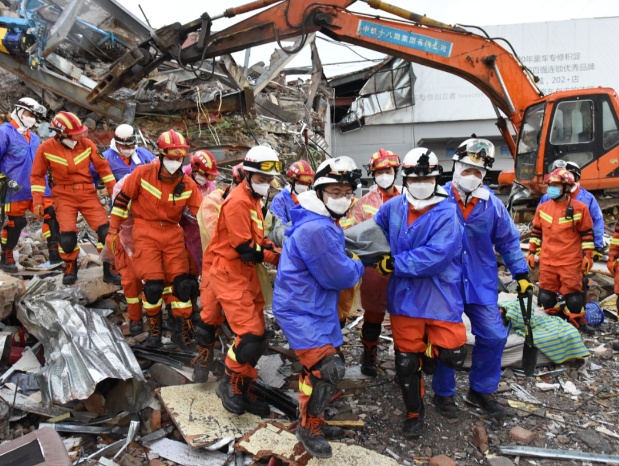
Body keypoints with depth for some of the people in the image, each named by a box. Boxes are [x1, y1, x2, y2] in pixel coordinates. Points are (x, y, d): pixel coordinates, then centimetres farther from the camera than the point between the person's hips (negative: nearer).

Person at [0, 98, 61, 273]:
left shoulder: (34, 137, 20)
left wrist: (48, 178, 25)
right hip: (16, 189, -6)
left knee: (52, 216, -4)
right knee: (15, 223, 0)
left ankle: (55, 252, 1)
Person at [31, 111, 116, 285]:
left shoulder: (87, 144, -6)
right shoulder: (46, 148, -8)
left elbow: (103, 167, 2)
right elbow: (37, 176, 1)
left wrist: (114, 192, 0)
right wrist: (38, 201, -5)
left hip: (88, 194, 1)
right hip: (64, 197, -1)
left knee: (106, 231, -9)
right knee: (67, 236, -14)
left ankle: (110, 268, 10)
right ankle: (70, 268, 15)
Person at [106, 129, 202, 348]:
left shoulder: (188, 184, -4)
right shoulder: (143, 173, -11)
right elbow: (122, 199, -1)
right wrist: (113, 231, 1)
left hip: (172, 234, 3)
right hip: (146, 233, -2)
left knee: (183, 283, -4)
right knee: (153, 285, -11)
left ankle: (183, 331, 13)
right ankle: (155, 331, 14)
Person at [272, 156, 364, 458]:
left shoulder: (327, 224, 9)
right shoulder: (314, 229, -27)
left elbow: (337, 262, 16)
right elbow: (339, 276, -22)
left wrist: (350, 266, -3)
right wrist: (358, 268, -3)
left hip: (319, 307, 10)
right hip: (301, 309, -10)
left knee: (324, 366, 18)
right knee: (327, 367, -12)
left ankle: (313, 421, 37)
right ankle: (308, 427, 11)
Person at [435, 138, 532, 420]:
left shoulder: (492, 204, 0)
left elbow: (508, 241, 11)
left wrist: (521, 275, 10)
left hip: (481, 283, 3)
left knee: (494, 336, 4)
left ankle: (481, 391, 27)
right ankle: (443, 393, 27)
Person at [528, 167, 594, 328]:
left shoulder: (580, 208, -4)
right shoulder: (542, 208, 6)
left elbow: (587, 234, 0)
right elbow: (536, 231, 13)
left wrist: (588, 256, -3)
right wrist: (531, 253, 12)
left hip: (571, 263, -3)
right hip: (547, 262, 4)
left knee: (573, 298, 0)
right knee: (546, 297, 10)